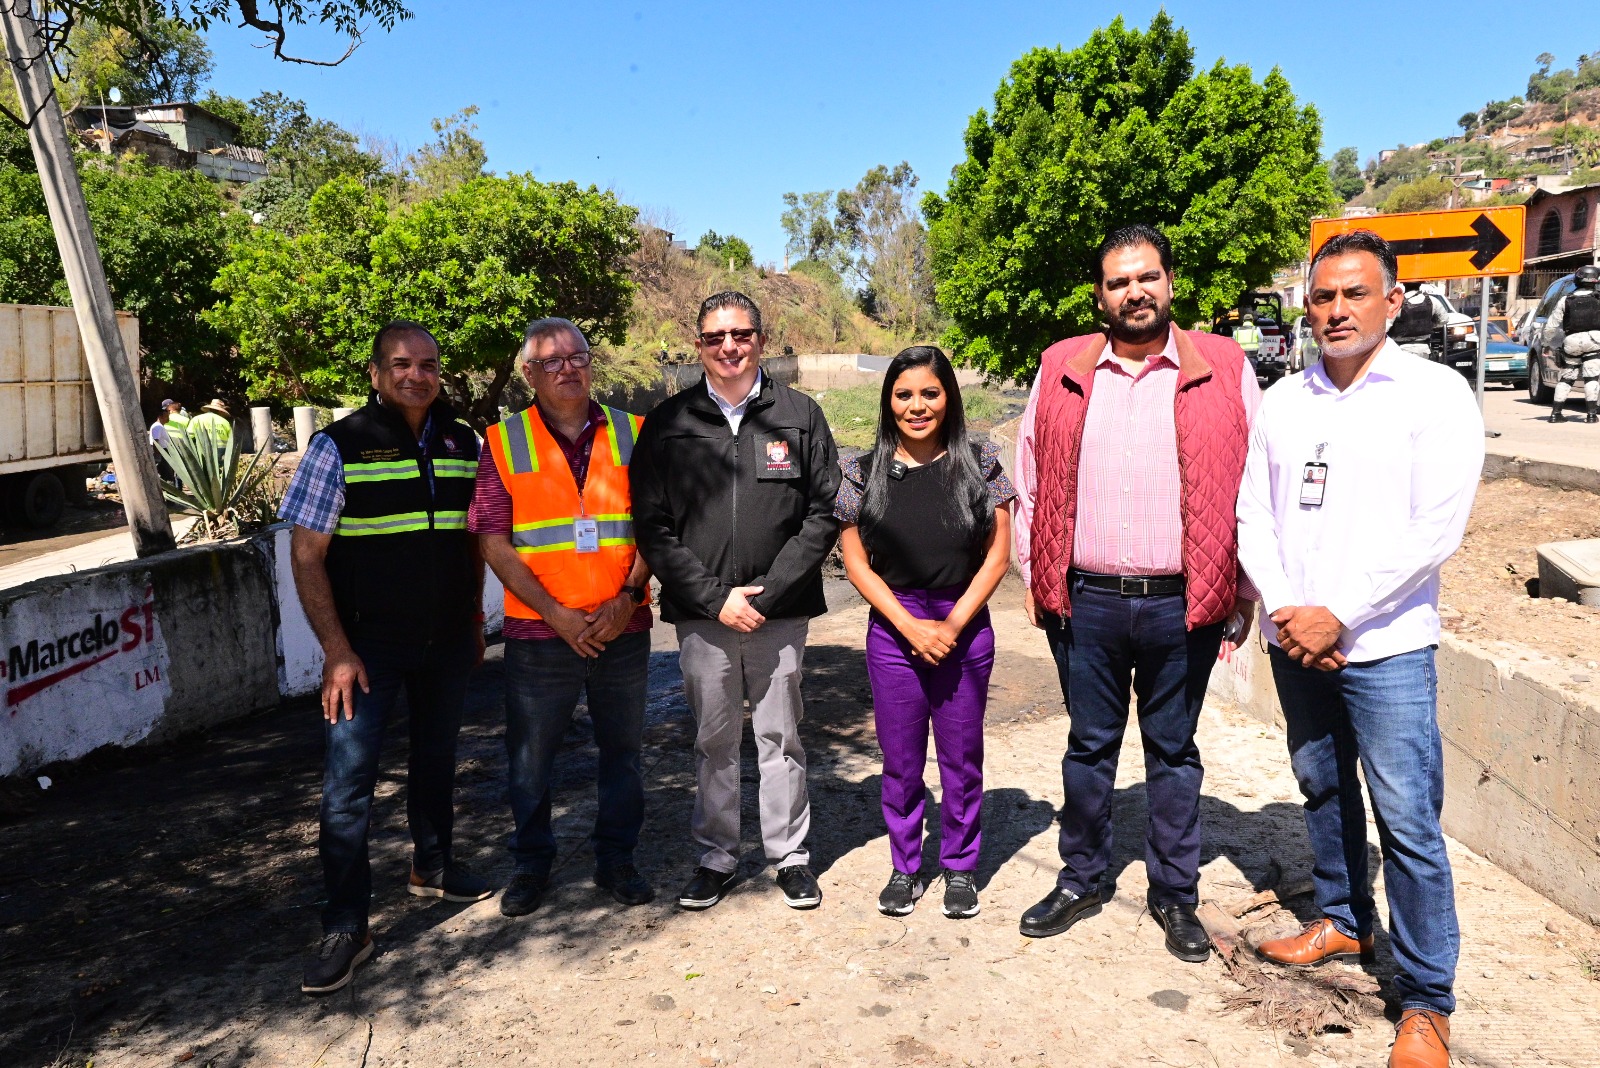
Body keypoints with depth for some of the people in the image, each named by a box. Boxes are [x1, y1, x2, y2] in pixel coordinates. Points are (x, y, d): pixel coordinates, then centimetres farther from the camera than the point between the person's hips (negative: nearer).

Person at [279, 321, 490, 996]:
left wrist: (474, 621, 12)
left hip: (447, 642, 5)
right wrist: (337, 650, -15)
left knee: (436, 757, 19)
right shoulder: (339, 446, -9)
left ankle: (431, 866, 40)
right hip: (369, 644, -4)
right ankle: (345, 927, 6)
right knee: (348, 777, -5)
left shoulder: (463, 444, 5)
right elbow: (306, 556, -10)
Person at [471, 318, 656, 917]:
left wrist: (628, 598, -11)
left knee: (623, 749, 12)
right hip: (539, 633, -1)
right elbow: (494, 543, -5)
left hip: (623, 629, 2)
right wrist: (558, 615, -11)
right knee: (530, 756, 9)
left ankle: (616, 859, 30)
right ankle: (531, 865, 29)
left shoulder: (633, 435, 4)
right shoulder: (502, 443, 0)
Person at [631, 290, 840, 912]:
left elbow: (824, 514, 0)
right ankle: (716, 857, 26)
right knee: (713, 741, 11)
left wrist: (767, 592, -9)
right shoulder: (668, 424, 3)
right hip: (701, 615, 1)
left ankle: (790, 855, 24)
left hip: (780, 613, 0)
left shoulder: (800, 416, 3)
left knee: (780, 738, 9)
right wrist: (714, 598, -9)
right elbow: (652, 527, -1)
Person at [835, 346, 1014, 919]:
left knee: (962, 757, 10)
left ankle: (960, 867, 27)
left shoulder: (979, 463, 0)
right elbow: (856, 561, 1)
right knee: (900, 760, 9)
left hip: (965, 628, 0)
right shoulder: (865, 472, 1)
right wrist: (911, 626, -9)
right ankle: (905, 867, 27)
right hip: (892, 630, 1)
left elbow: (997, 555, 0)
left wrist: (953, 623, -10)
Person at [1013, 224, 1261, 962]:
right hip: (1084, 601, 1)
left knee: (1173, 752, 13)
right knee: (1089, 745, 14)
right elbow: (1031, 484, 9)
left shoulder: (1224, 371, 0)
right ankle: (1082, 880, 31)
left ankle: (1174, 894, 29)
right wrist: (1034, 582, 7)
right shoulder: (1061, 371, 5)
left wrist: (1245, 596, 1)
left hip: (1181, 605, -1)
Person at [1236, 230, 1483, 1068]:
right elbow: (1253, 516, 6)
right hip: (1294, 641, 5)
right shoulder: (1282, 401, 8)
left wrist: (1339, 617, -15)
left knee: (1407, 819, -4)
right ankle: (1345, 921, 38)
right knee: (1322, 789, 18)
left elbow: (1434, 531, -12)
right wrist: (1283, 608, -9)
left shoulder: (1435, 394, -6)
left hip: (1384, 644, -4)